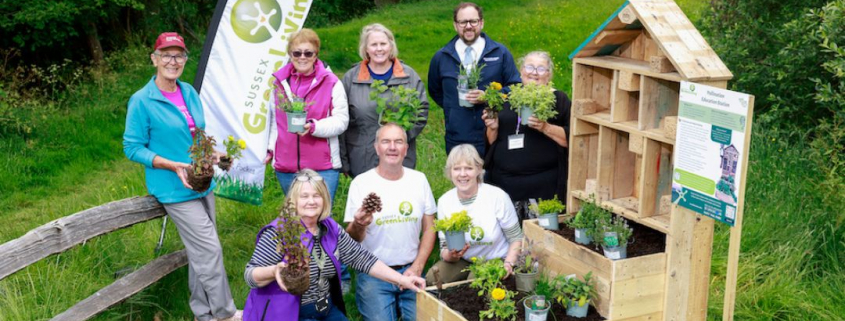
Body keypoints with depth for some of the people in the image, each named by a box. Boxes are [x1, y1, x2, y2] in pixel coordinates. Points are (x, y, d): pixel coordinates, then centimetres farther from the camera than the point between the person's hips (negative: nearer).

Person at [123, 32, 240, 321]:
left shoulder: (189, 93, 7)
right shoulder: (142, 101, -12)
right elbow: (132, 148, -10)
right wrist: (173, 165, -21)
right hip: (175, 189, -7)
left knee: (200, 252, 14)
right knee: (210, 250, -8)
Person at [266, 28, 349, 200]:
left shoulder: (331, 83, -2)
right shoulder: (280, 82, 11)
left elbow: (341, 120, -6)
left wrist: (314, 126, -21)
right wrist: (270, 147, 10)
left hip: (322, 167, -4)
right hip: (285, 167, 4)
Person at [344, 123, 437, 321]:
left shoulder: (419, 179, 3)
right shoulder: (360, 183, -6)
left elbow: (429, 229, 8)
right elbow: (350, 239, -6)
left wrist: (417, 267, -2)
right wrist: (358, 225, -28)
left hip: (410, 271, 3)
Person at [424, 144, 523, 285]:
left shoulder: (497, 196, -14)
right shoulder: (444, 201, -4)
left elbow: (516, 238, -5)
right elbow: (445, 247, 1)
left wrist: (508, 264, -23)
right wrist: (449, 255, -23)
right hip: (462, 261, 3)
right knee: (432, 278, -23)